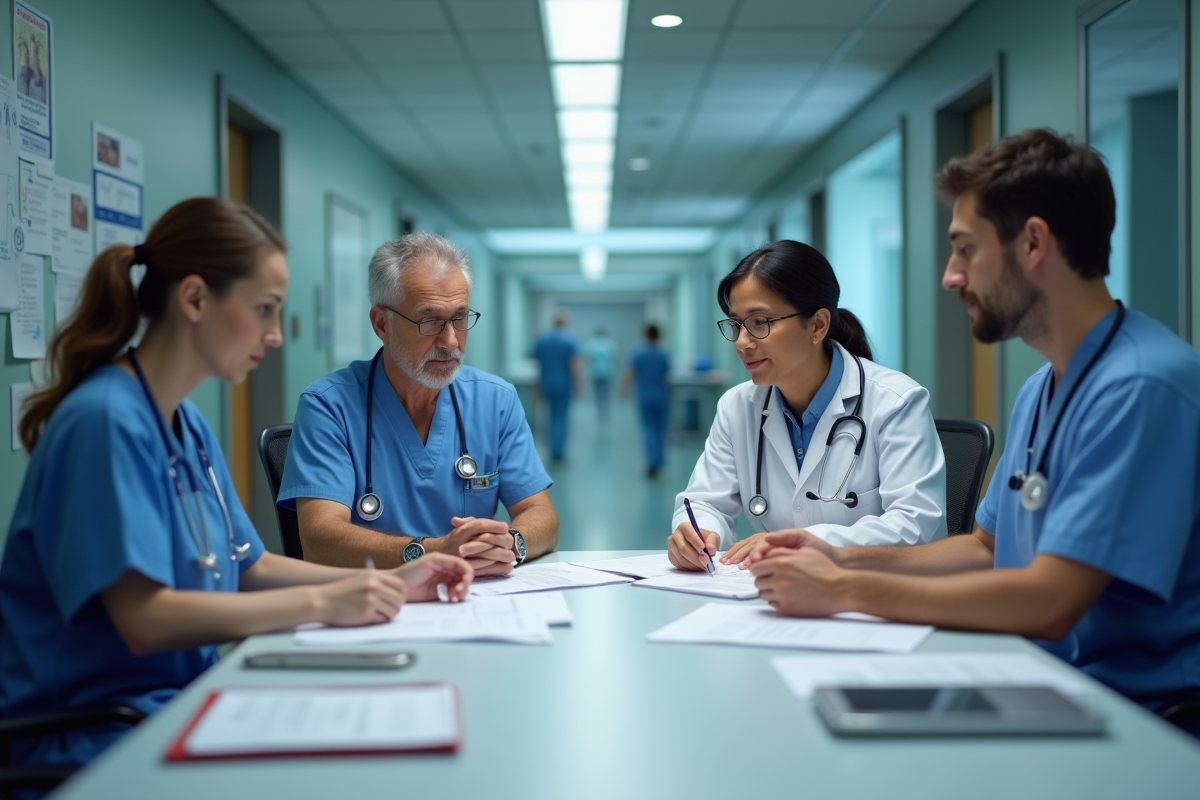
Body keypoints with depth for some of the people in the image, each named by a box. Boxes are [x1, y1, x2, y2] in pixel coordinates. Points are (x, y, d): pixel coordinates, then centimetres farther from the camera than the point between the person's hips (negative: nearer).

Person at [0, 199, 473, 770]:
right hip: (96, 737, -8)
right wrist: (319, 602, -20)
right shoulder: (106, 420, -18)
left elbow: (248, 567, 15)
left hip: (183, 697, 8)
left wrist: (390, 581, 2)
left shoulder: (189, 424, 10)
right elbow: (144, 619, -23)